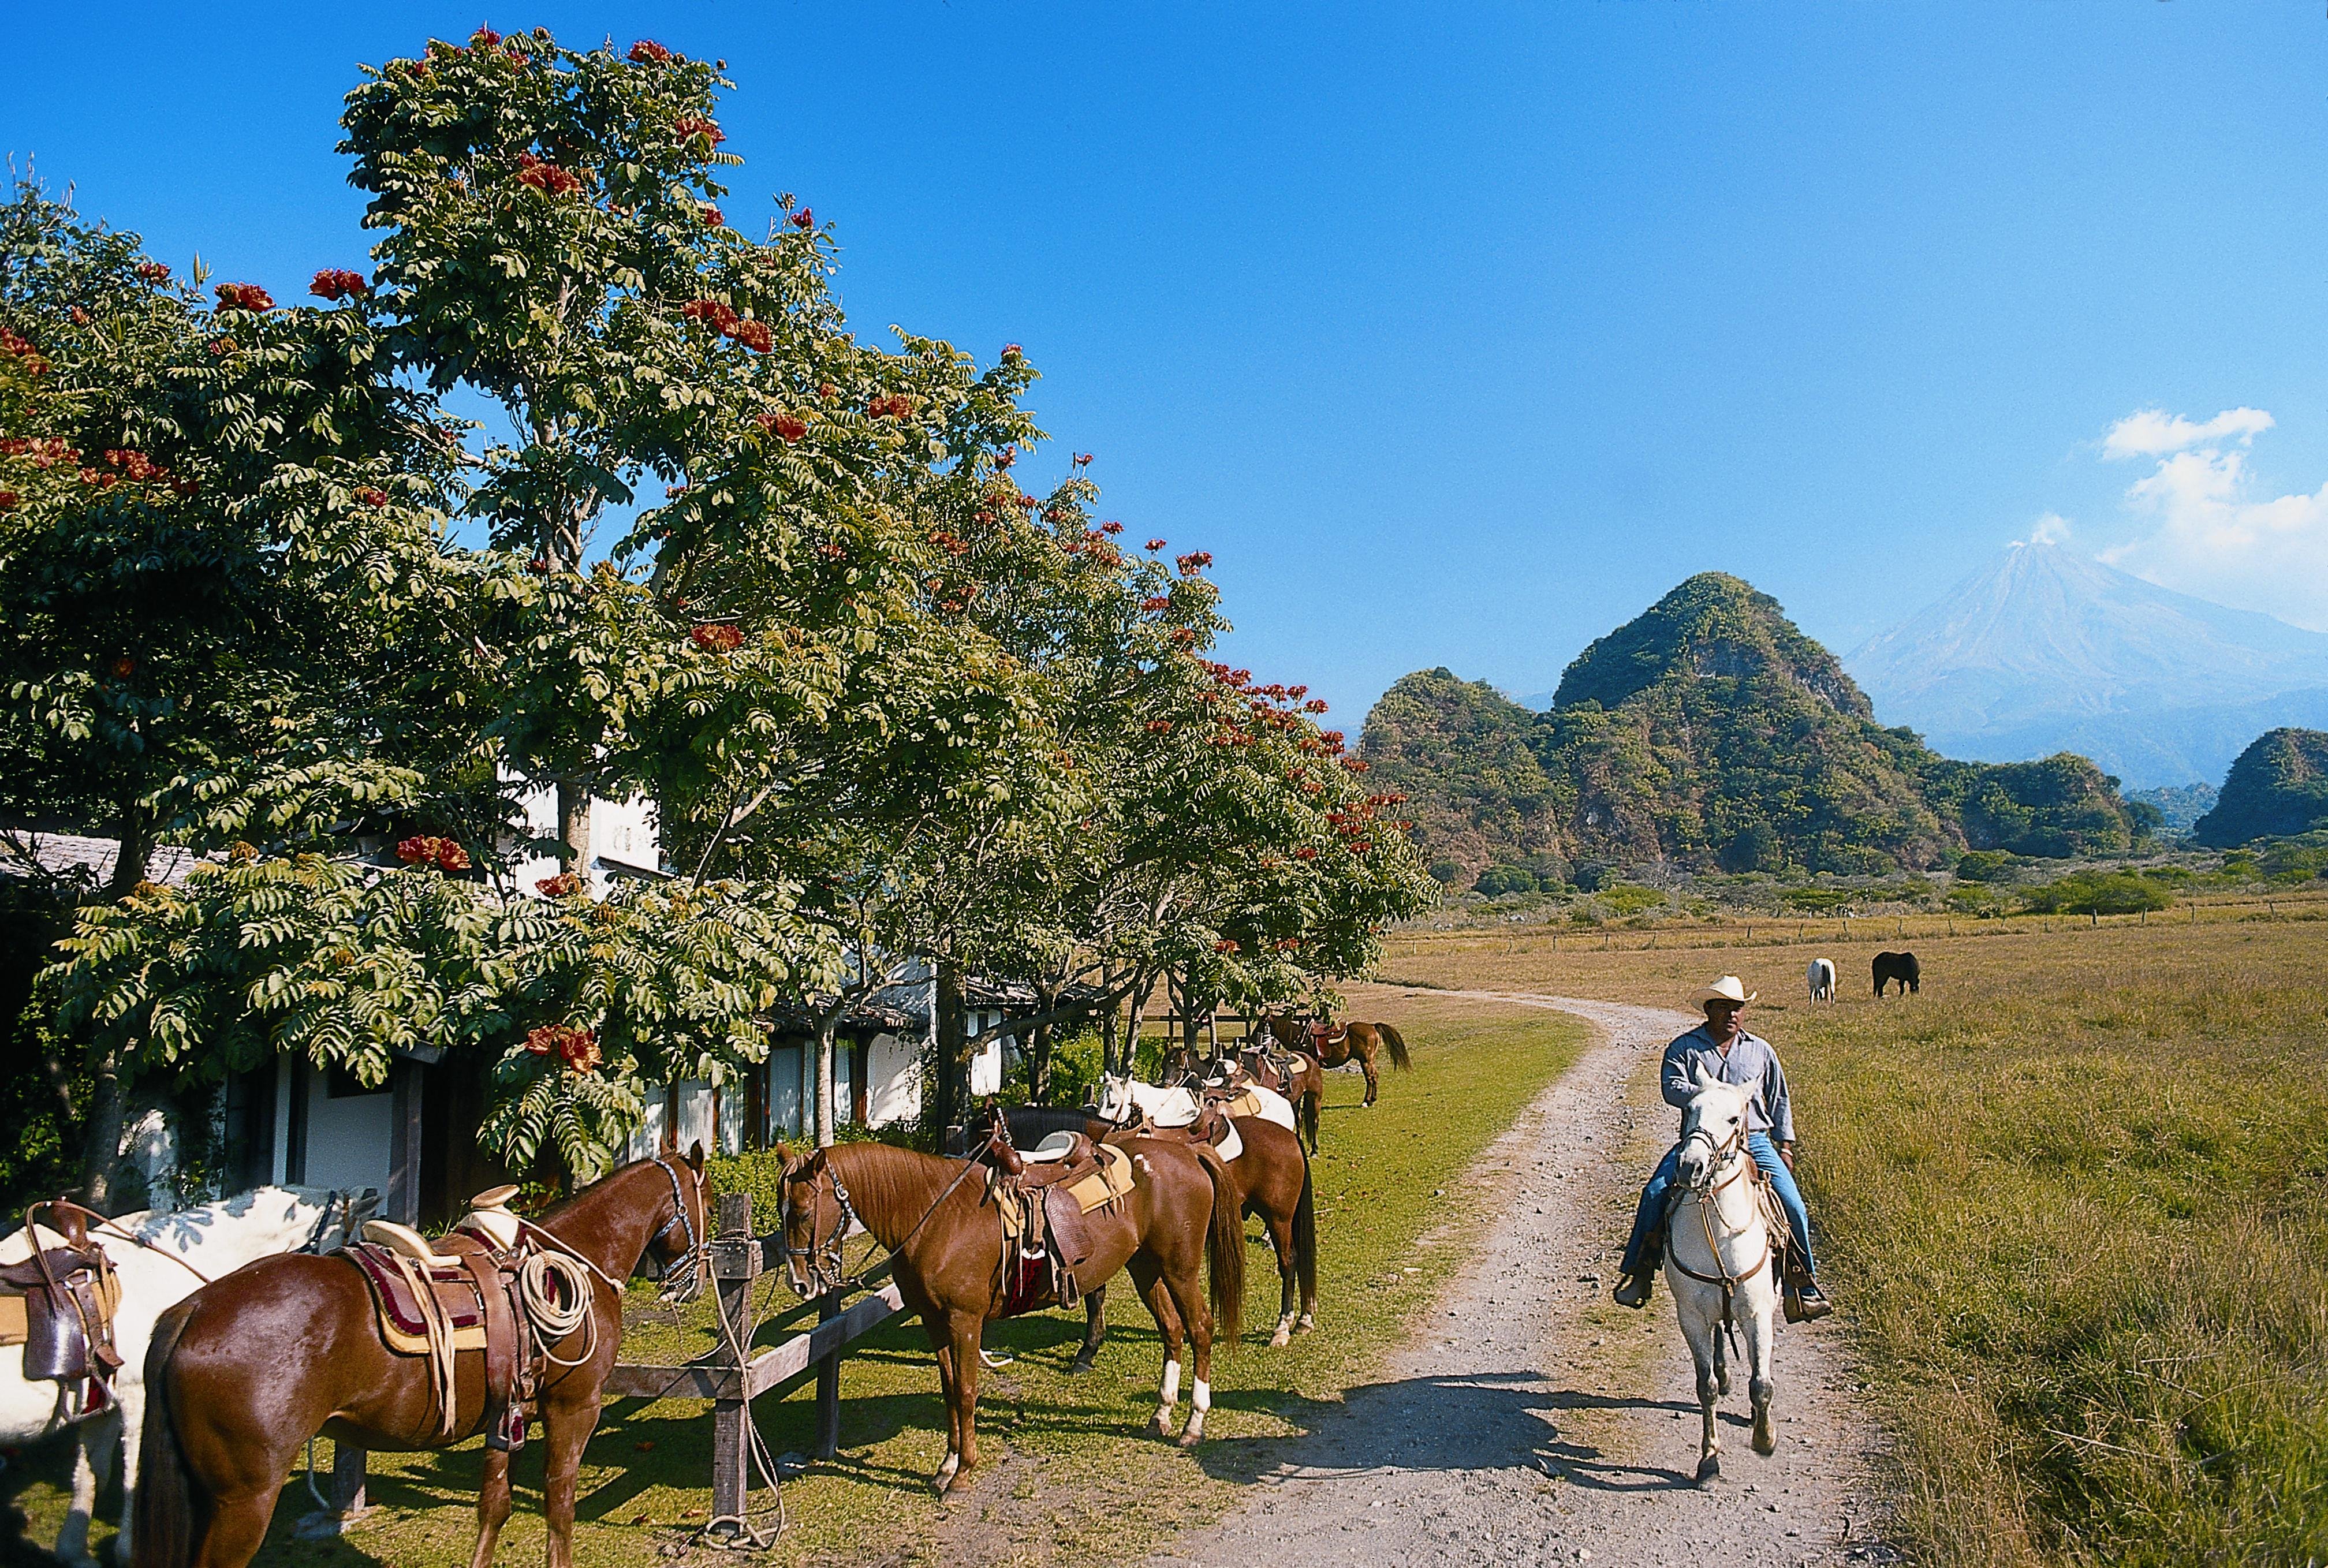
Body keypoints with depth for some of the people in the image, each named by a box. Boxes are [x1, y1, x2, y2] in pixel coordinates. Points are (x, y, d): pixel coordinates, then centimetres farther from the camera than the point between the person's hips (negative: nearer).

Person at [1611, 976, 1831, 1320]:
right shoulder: (1684, 1048, 4)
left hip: (1754, 1140, 2)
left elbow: (1780, 1101, 22)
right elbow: (1673, 1090, -11)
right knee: (1654, 1194, -20)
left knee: (1792, 1206, -13)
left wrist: (1785, 1144, 17)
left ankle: (1803, 1291, 4)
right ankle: (1639, 1275, -6)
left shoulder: (1761, 1051, 13)